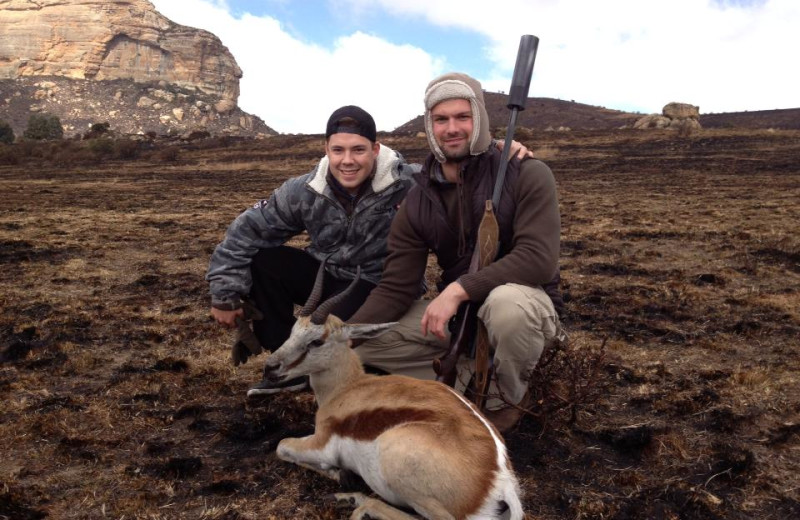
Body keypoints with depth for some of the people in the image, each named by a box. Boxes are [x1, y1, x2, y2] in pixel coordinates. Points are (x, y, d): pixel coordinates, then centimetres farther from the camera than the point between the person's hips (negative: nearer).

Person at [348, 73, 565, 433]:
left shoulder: (526, 175, -14)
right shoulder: (417, 202, -3)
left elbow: (538, 259, -25)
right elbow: (394, 289, -5)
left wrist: (459, 288, -35)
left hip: (524, 305, -3)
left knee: (507, 301, -40)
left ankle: (506, 399, -9)